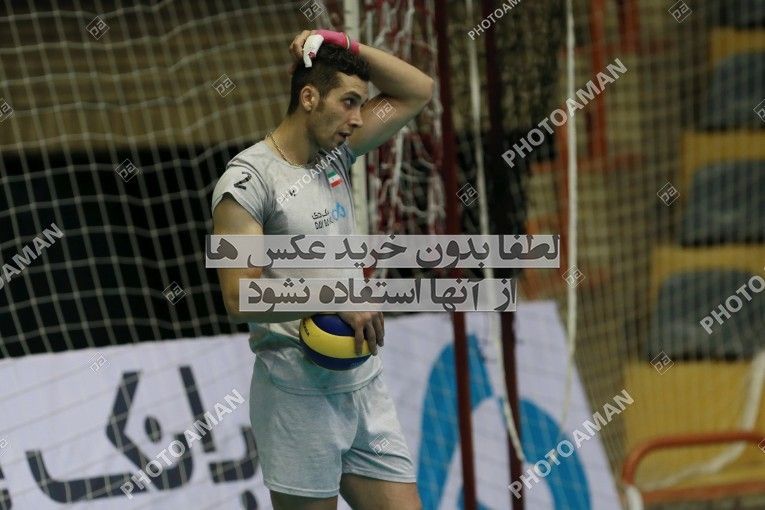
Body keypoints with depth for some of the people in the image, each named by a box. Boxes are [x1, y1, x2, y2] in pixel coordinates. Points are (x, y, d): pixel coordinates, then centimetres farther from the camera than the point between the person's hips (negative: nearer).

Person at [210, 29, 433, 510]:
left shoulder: (336, 155, 11)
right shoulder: (249, 179, -11)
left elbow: (418, 91, 17)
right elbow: (240, 298, -19)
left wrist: (346, 46, 5)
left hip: (365, 387, 7)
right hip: (299, 395, -7)